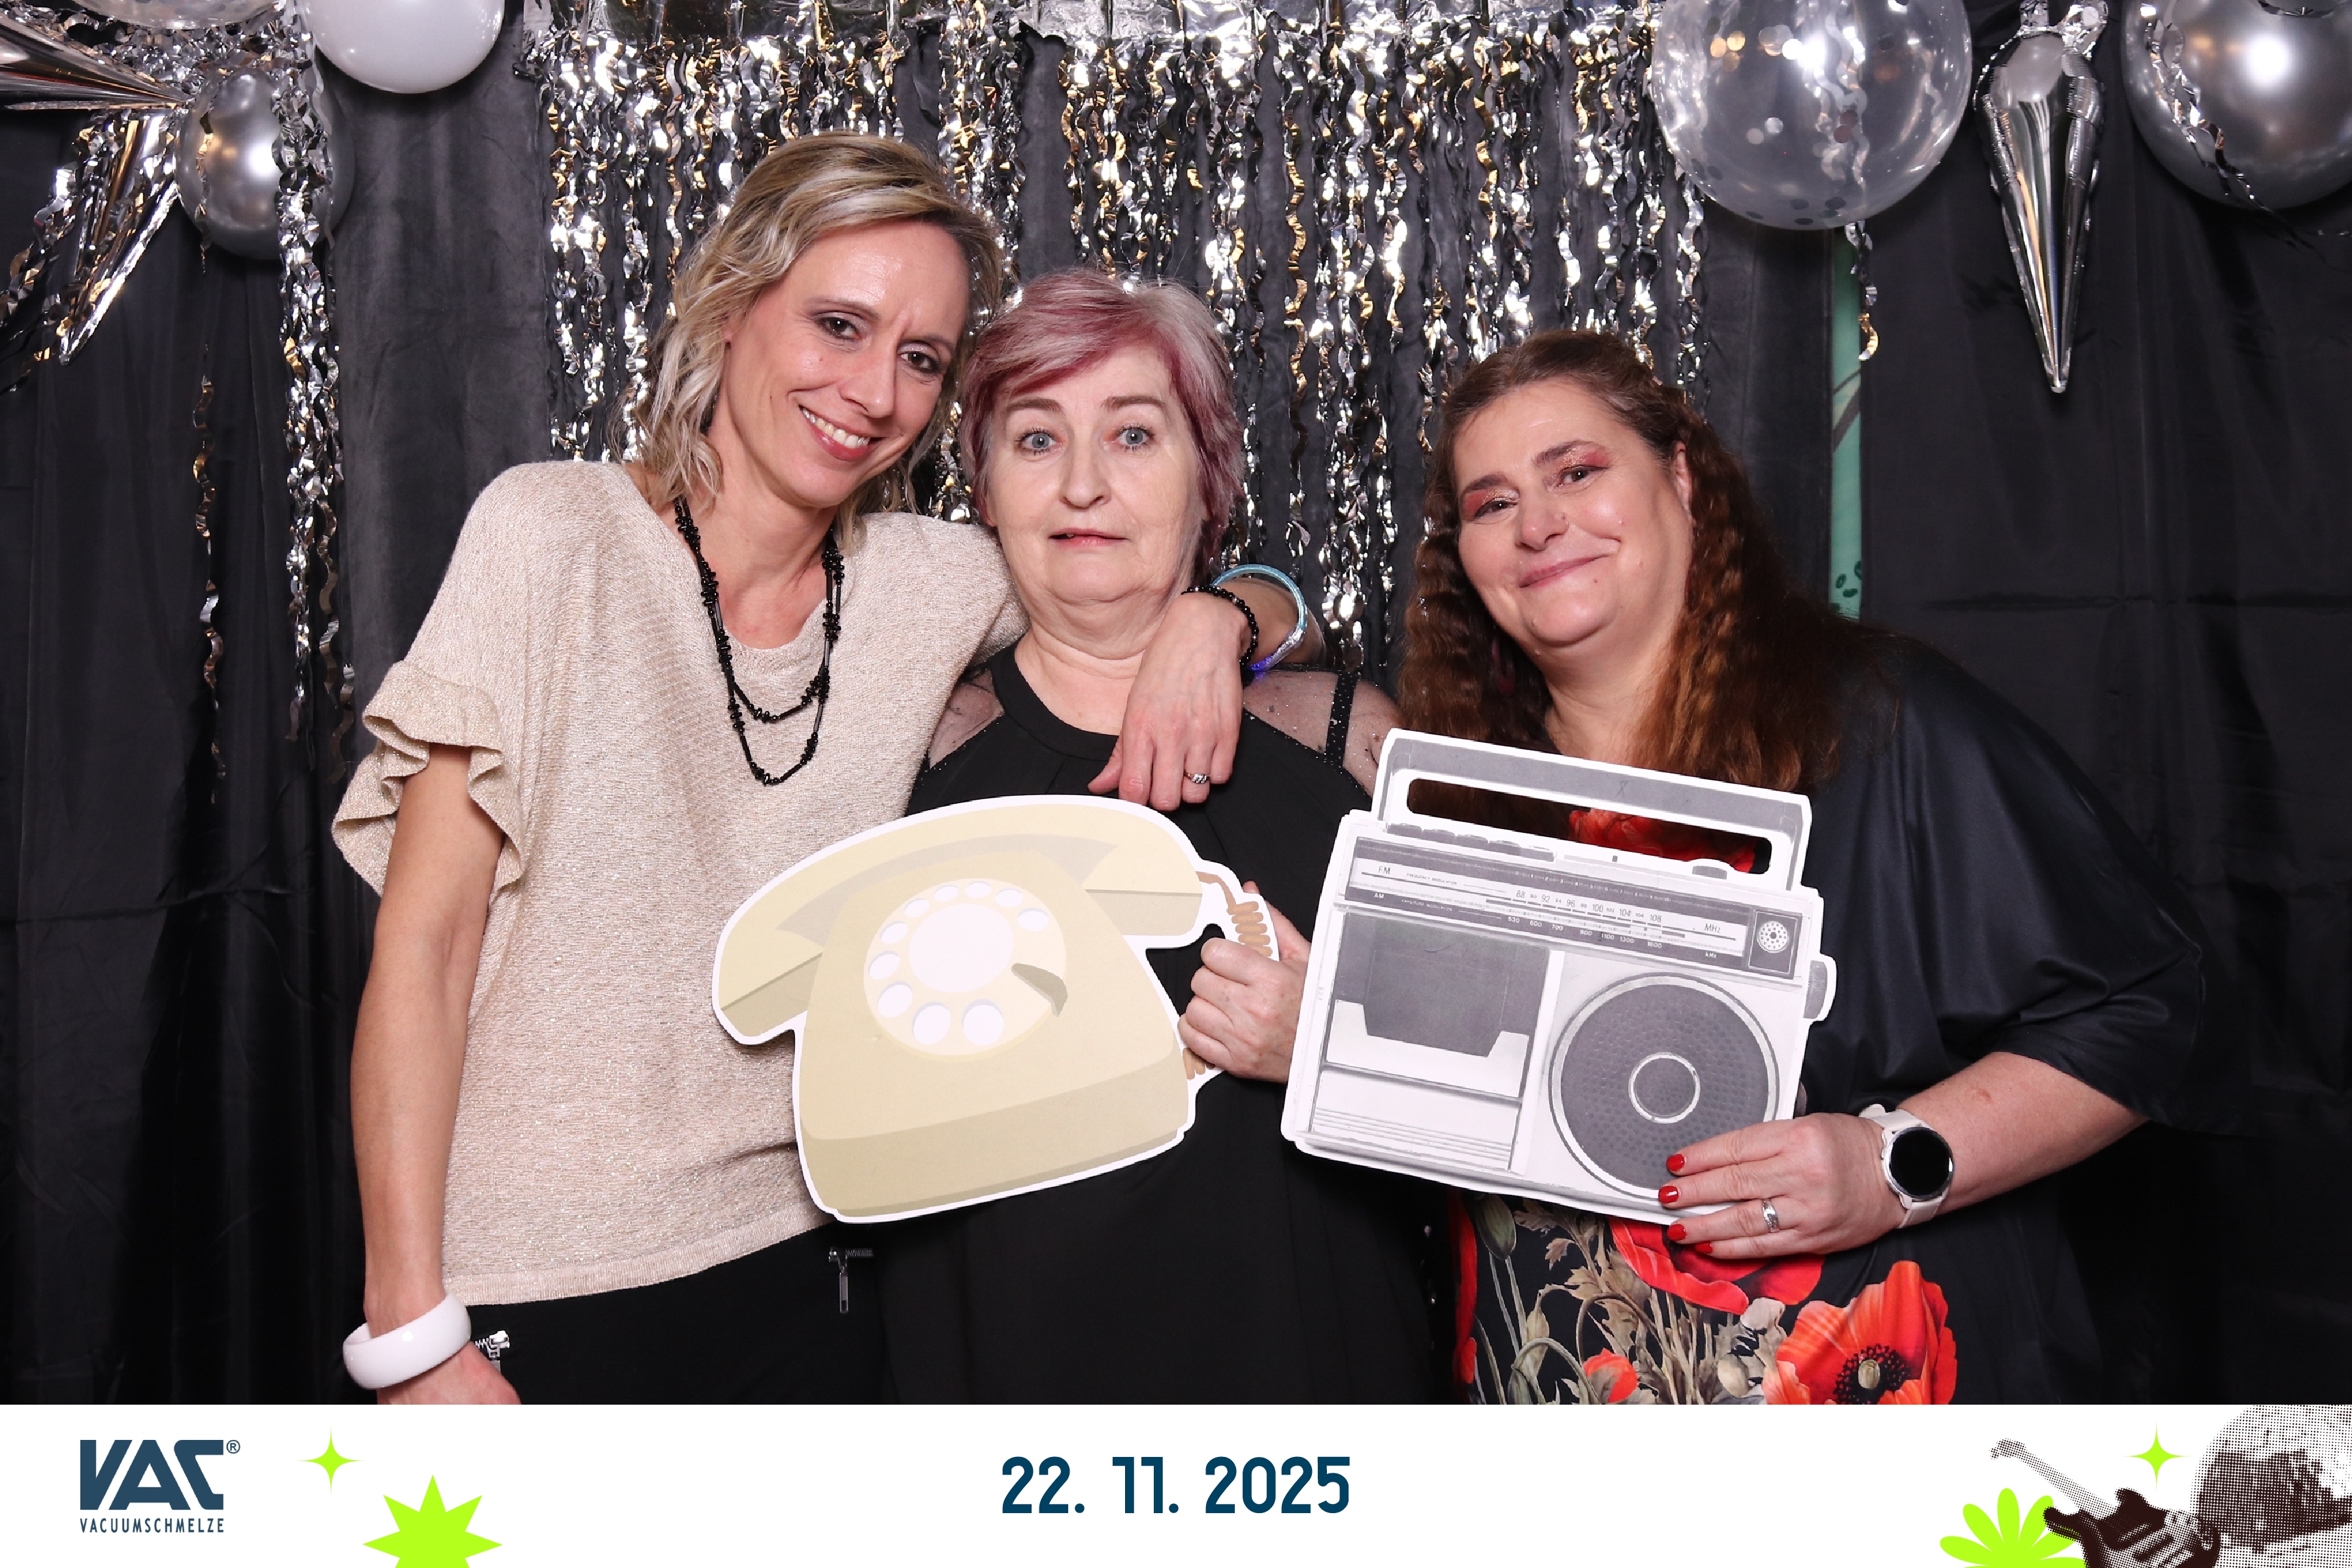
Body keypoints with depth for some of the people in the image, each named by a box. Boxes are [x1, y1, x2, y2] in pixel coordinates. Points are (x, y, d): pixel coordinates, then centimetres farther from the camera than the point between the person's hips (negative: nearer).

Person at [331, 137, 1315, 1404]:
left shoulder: (933, 585, -1)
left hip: (794, 1266, 3)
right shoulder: (555, 532, -10)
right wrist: (412, 1332, -15)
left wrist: (1208, 622, -14)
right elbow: (421, 947, -11)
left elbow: (1265, 608, 10)